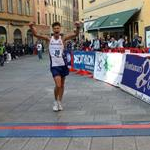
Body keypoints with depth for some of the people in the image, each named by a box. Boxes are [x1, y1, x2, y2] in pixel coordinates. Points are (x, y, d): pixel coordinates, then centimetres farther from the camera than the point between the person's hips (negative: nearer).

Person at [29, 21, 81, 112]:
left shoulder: (63, 39, -3)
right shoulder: (49, 39, -2)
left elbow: (75, 34, -15)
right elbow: (36, 35, -10)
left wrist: (78, 28, -36)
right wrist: (32, 27, -29)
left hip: (63, 65, 1)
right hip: (54, 66, -1)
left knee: (62, 85, 11)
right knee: (58, 85, -11)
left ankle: (60, 102, 27)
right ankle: (56, 102, 13)